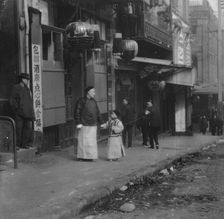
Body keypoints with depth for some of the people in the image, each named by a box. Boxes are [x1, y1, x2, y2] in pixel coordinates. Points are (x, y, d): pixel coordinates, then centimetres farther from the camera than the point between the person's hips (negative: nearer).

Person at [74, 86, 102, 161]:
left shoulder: (94, 101, 14)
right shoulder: (81, 101, -6)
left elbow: (97, 113, 18)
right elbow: (77, 112, -9)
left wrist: (100, 122, 13)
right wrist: (78, 123, -15)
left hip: (93, 125, 6)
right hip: (84, 125, -6)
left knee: (92, 141, 7)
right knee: (83, 140, -3)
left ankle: (90, 156, 15)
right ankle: (82, 156, 6)